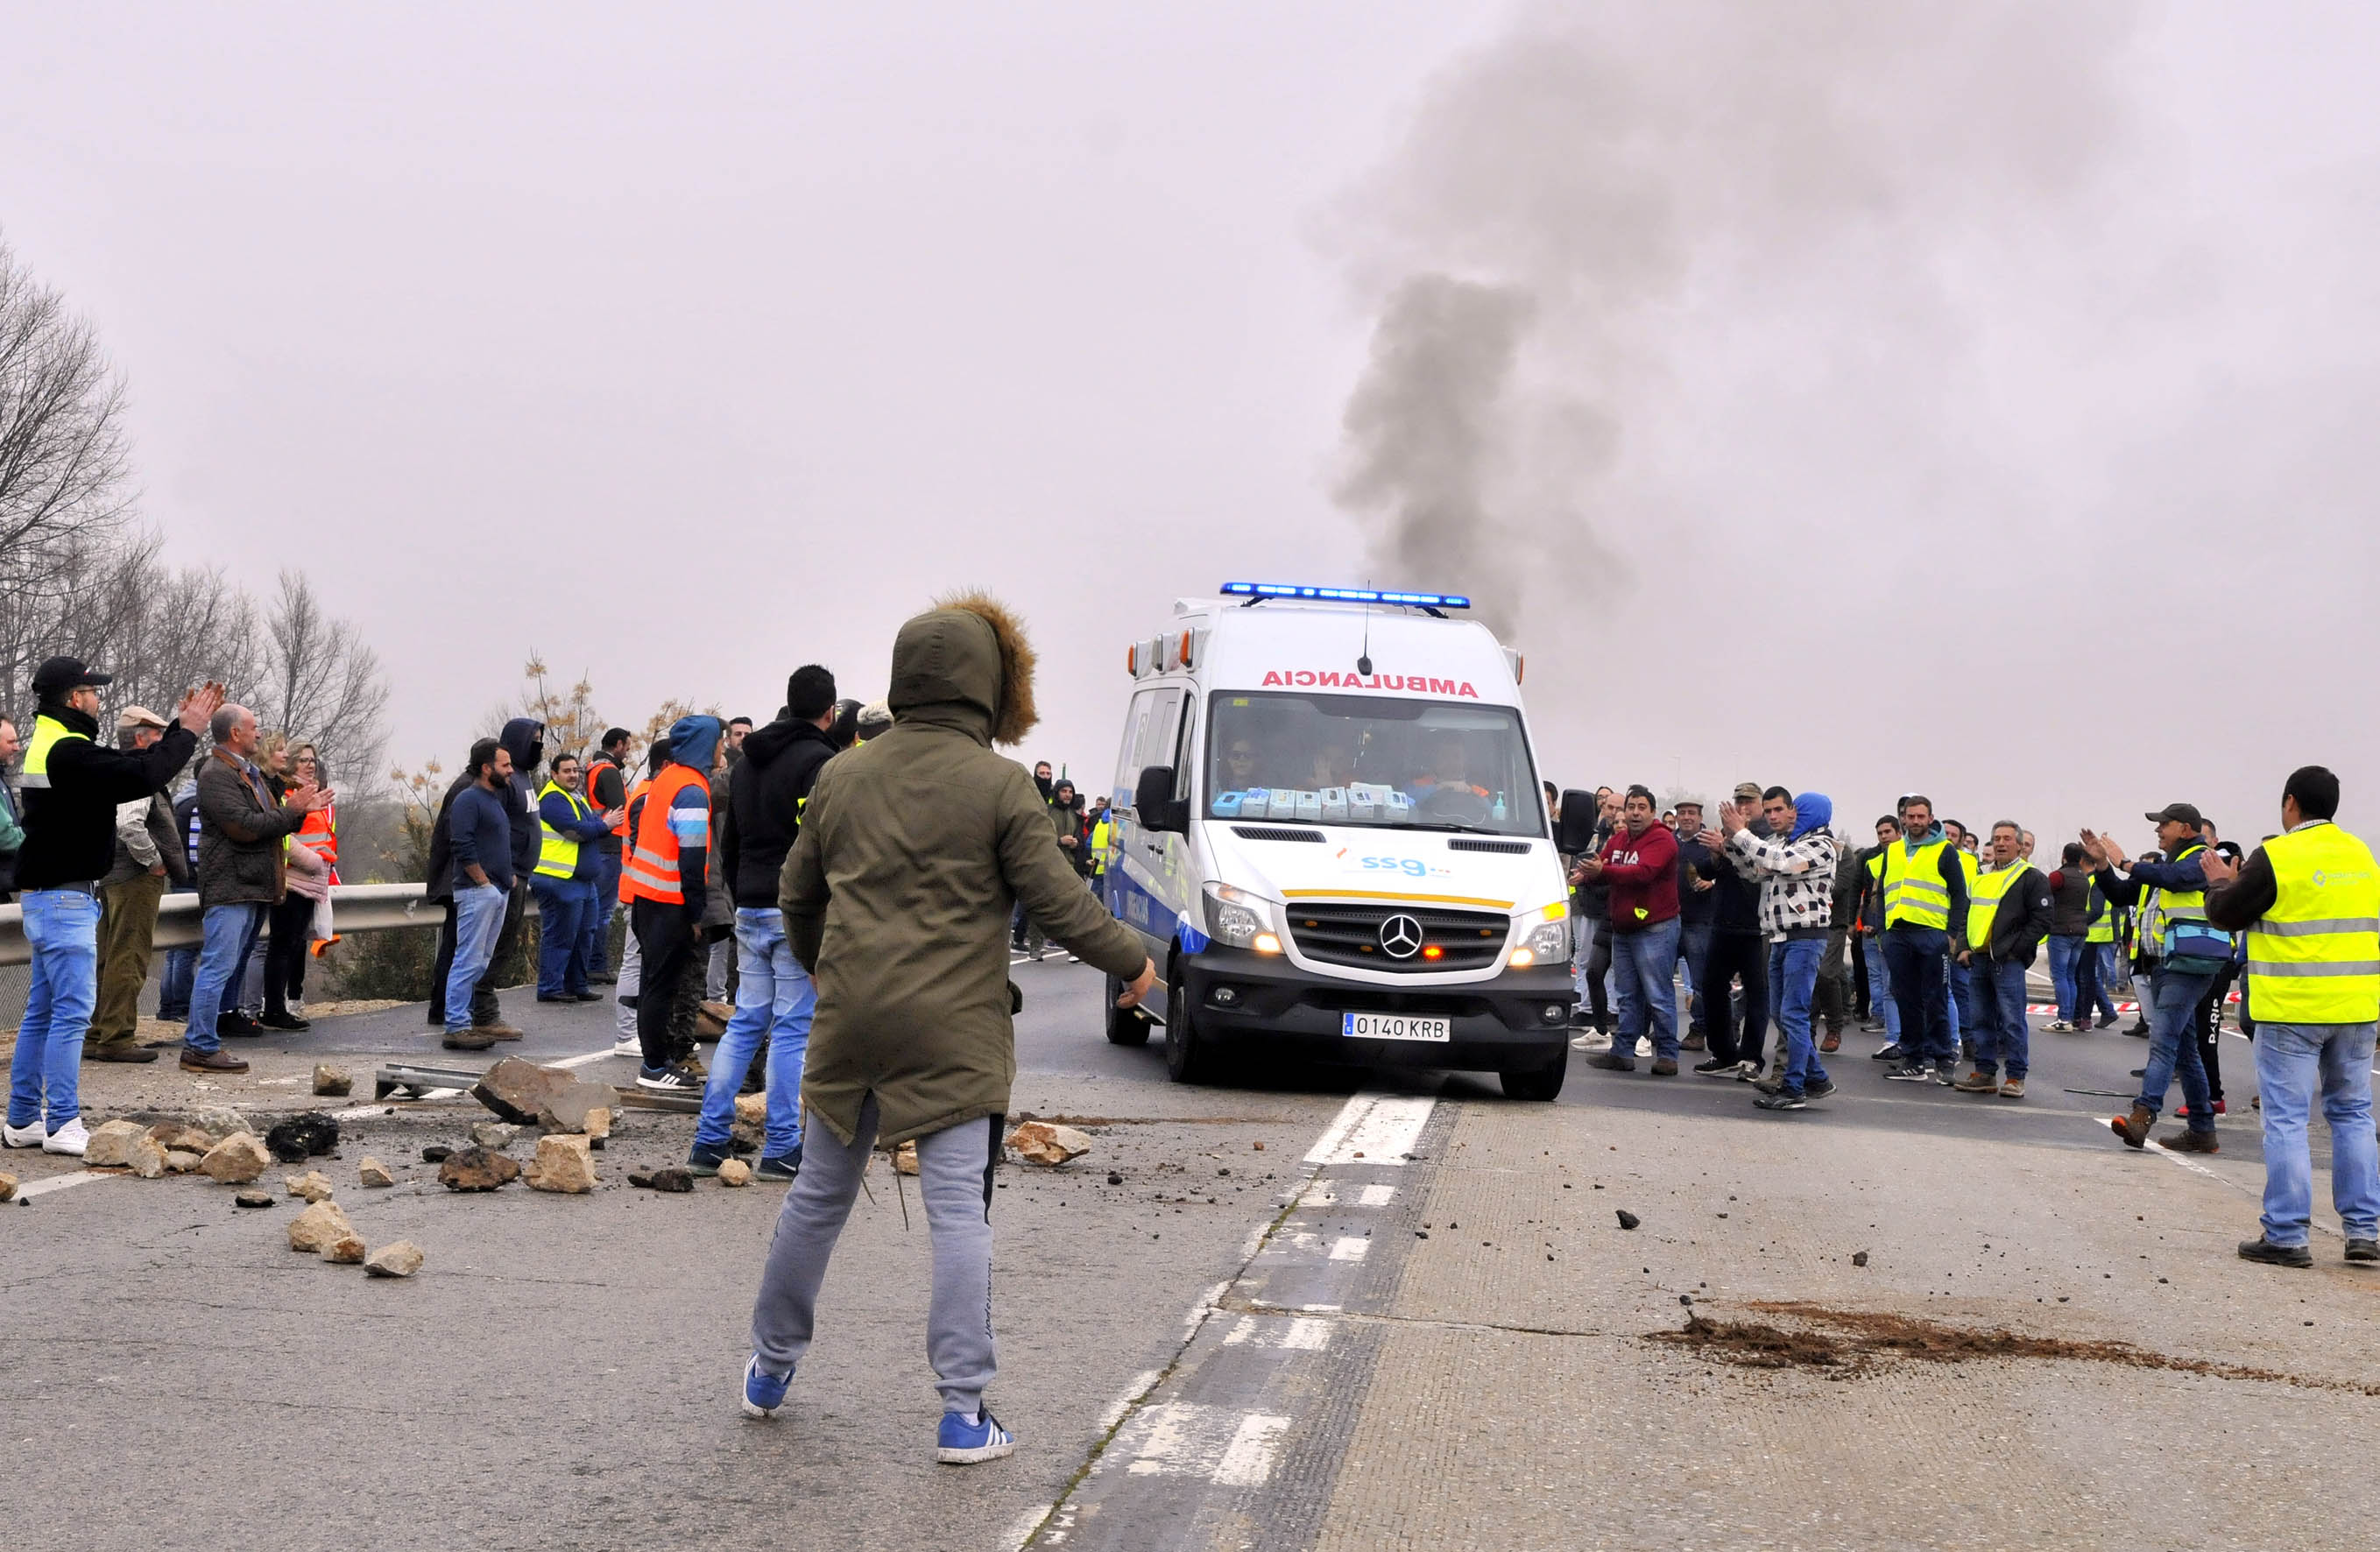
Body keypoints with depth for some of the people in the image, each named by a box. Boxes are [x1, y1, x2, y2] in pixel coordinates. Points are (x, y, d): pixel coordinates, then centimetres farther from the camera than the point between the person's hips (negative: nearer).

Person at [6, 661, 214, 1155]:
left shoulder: (51, 745, 15)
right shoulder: (69, 752, -18)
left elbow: (132, 766, 15)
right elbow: (143, 776, -26)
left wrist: (181, 728, 11)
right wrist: (187, 731, -15)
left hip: (48, 896, 11)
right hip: (64, 897, -11)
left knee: (42, 1011, 13)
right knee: (72, 1011, -8)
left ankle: (23, 1121, 18)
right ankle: (62, 1125, -7)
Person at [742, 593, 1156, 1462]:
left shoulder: (843, 775, 8)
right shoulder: (999, 786, -8)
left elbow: (796, 895, 17)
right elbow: (1058, 902, -6)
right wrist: (1132, 965, 10)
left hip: (849, 1024, 5)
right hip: (953, 1032, -5)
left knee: (818, 1196, 18)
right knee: (960, 1213, -1)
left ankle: (771, 1366, 33)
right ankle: (964, 1414, 0)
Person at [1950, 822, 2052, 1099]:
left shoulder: (2031, 878, -1)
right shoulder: (1982, 877, 19)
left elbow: (2043, 918, -7)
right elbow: (1967, 914, 24)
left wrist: (2015, 949, -11)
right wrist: (1964, 948, 9)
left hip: (2008, 962, -7)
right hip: (1978, 959, 7)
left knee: (2011, 1020, -6)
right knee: (1982, 1019, 9)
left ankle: (2016, 1077, 0)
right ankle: (1985, 1073, 16)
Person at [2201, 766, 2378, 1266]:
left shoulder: (2276, 856, -11)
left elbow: (2225, 915, -4)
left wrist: (2221, 882, 17)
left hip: (2292, 1009, -6)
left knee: (2286, 1119, 0)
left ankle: (2287, 1236, 1)